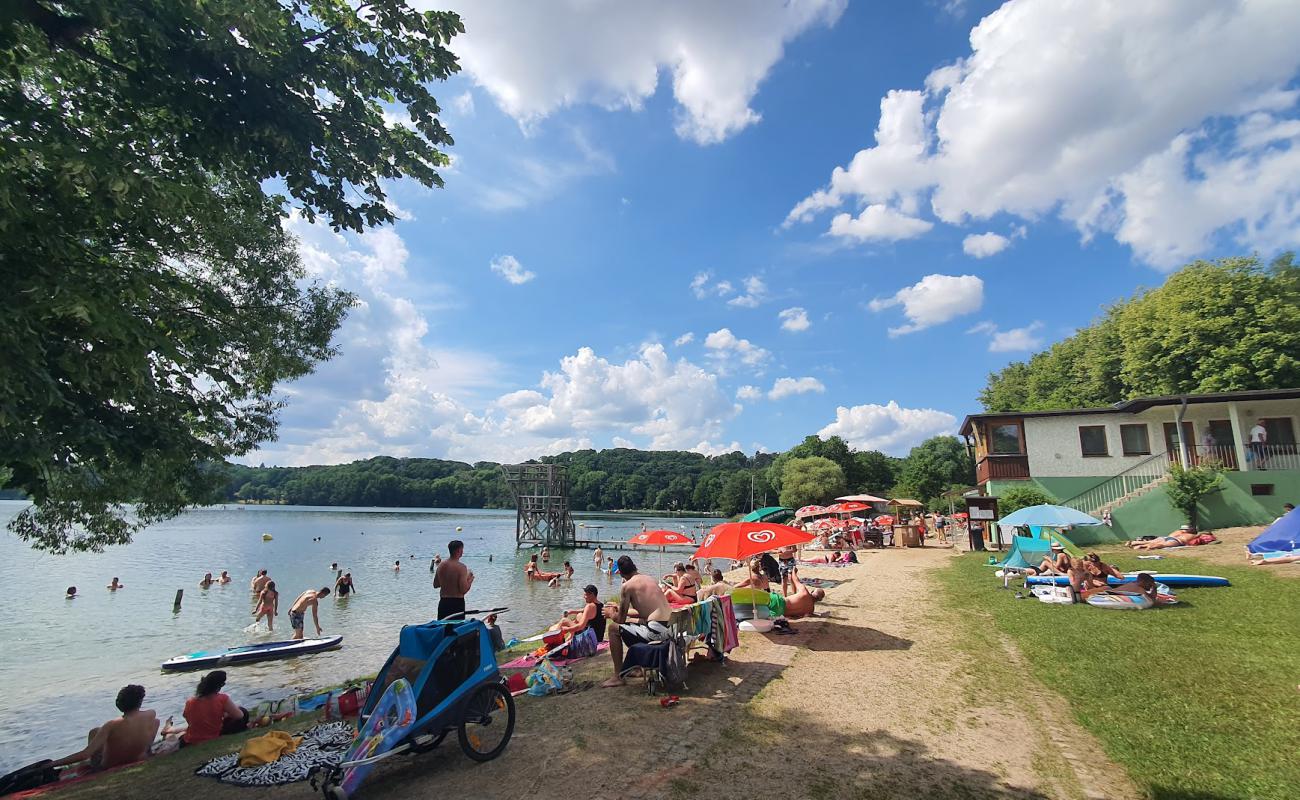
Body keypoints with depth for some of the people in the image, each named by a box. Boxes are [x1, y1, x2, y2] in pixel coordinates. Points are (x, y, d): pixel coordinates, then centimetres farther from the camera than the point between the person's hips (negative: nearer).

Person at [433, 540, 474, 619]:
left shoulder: (441, 565, 2)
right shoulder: (461, 567, -17)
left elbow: (435, 585, 14)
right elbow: (464, 590, -19)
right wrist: (470, 579, -3)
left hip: (443, 603, 6)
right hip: (457, 603, -6)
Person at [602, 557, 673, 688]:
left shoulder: (627, 586, -5)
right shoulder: (651, 579, 16)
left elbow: (620, 620, 1)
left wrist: (610, 614, 24)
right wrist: (623, 611, 38)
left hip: (655, 631, -8)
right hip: (670, 628, 8)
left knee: (613, 629, 5)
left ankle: (618, 676, 9)